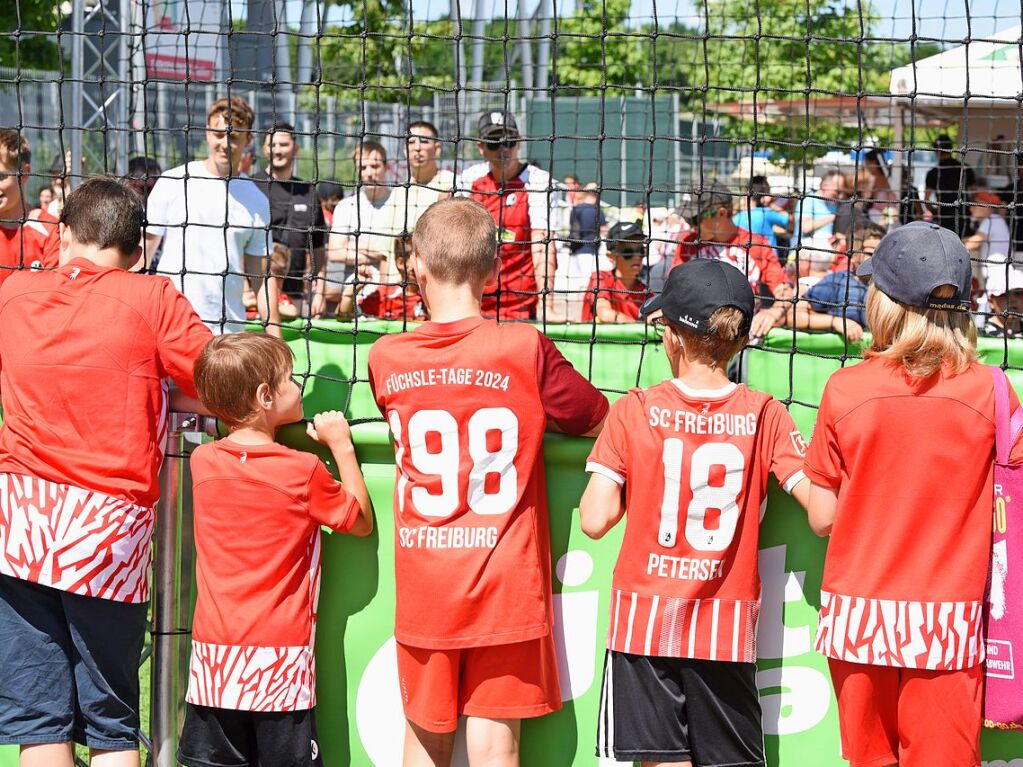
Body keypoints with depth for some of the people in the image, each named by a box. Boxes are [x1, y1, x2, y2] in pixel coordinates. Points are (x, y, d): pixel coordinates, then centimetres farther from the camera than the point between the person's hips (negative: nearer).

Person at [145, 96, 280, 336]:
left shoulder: (256, 201, 9)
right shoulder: (172, 183, 3)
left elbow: (261, 277, 10)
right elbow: (144, 251, 4)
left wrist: (274, 335, 1)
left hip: (229, 331, 2)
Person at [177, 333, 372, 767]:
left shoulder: (203, 461, 1)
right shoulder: (304, 472, -9)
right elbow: (361, 521, 7)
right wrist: (341, 446, 12)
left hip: (213, 652, 3)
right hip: (280, 657, -3)